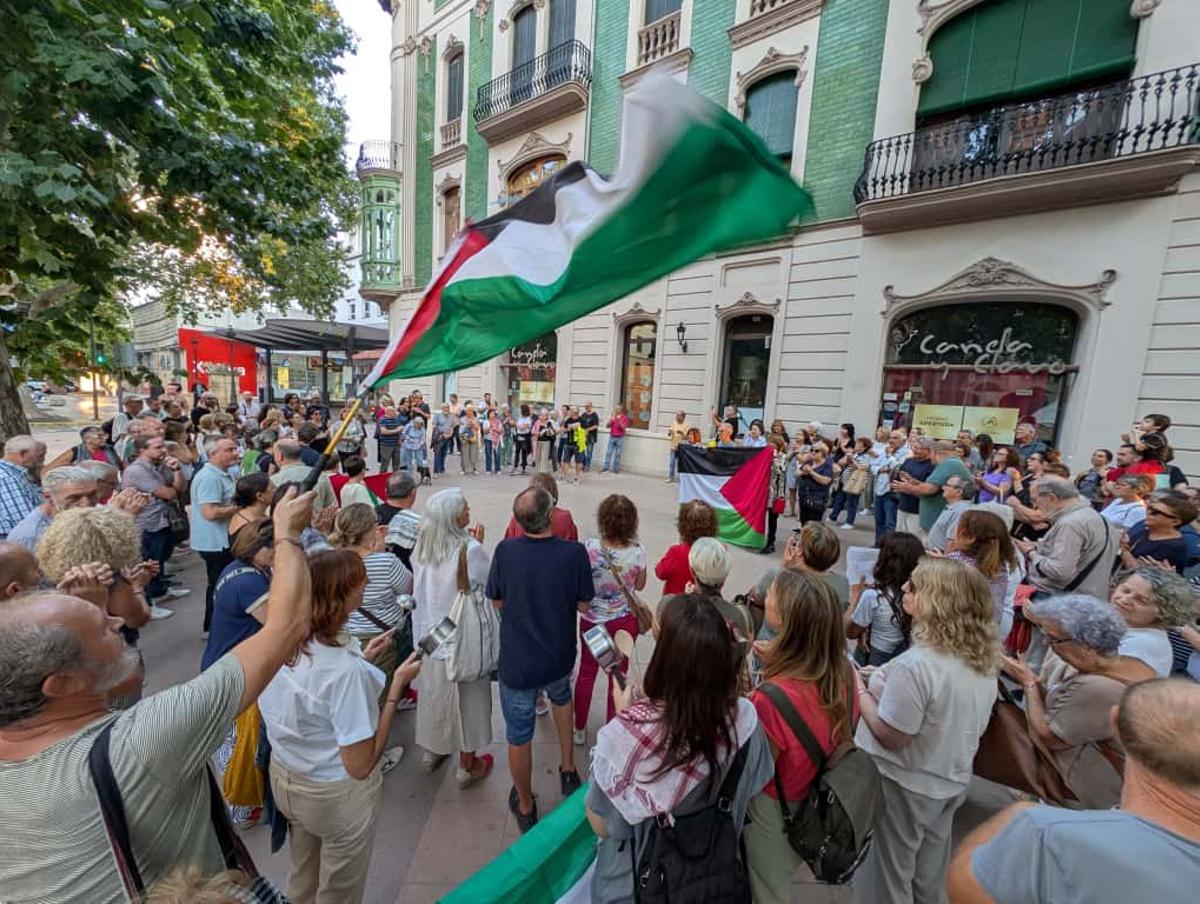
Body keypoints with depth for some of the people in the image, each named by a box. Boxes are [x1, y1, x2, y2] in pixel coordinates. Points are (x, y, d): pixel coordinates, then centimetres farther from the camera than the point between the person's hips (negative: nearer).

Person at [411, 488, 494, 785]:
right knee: (466, 700, 14)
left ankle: (432, 751, 47)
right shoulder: (471, 549, -26)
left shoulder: (421, 547, -7)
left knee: (434, 693, 25)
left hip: (429, 635, 6)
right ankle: (467, 766, 31)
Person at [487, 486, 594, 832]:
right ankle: (568, 769, 43)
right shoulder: (574, 552, -21)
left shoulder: (505, 551, -18)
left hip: (516, 662, -1)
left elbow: (497, 602, -3)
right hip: (559, 657, 1)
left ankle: (525, 807, 42)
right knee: (561, 695, 34)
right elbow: (584, 605, -9)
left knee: (519, 735, 20)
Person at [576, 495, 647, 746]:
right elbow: (640, 585, -2)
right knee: (618, 676, 18)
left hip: (592, 620, 0)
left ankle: (579, 729, 39)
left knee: (586, 672, 21)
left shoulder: (589, 548, -23)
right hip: (624, 621, 0)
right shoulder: (637, 551, -19)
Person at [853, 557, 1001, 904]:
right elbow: (964, 723, 7)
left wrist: (859, 689, -14)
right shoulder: (985, 659, -6)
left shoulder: (917, 664, -33)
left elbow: (890, 736, -25)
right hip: (951, 782, 7)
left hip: (903, 786, -7)